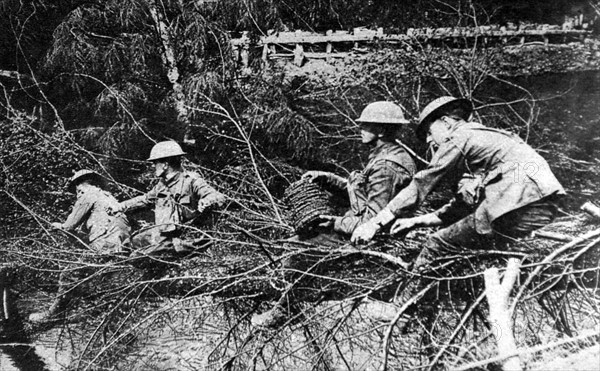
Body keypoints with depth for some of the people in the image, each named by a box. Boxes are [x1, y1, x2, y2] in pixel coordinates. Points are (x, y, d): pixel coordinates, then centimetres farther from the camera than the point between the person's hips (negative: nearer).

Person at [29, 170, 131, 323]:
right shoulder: (108, 196, 29)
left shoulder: (88, 196, 4)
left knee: (69, 273, -1)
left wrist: (62, 226, 25)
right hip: (123, 245, 9)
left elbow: (70, 225, 3)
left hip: (105, 244, -9)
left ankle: (53, 313, 4)